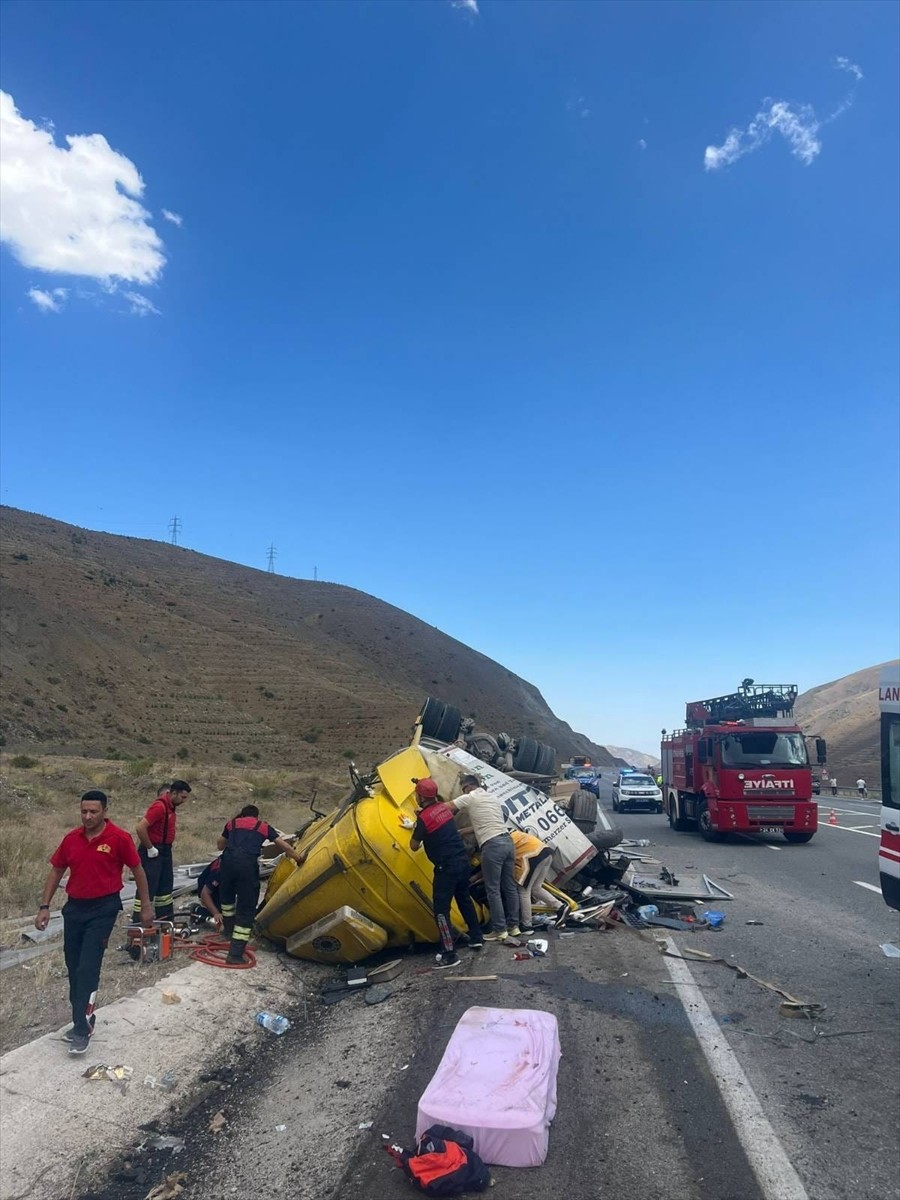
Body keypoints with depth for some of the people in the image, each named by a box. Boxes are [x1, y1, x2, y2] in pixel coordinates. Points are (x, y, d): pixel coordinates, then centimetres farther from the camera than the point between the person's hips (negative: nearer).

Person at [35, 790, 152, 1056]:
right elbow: (56, 872, 11)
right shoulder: (71, 838, 0)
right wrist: (44, 907, 6)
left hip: (103, 909, -5)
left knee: (88, 968, -10)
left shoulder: (119, 838, -13)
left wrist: (145, 905, 0)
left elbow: (137, 870, -3)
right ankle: (82, 1020, 29)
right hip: (74, 907, 5)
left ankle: (82, 1029, -3)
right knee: (74, 968, 13)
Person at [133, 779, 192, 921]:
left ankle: (166, 918, 28)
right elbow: (141, 828, -28)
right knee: (148, 887, -6)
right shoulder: (159, 806, -21)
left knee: (166, 886, 17)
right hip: (153, 852, -10)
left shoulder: (171, 807, 9)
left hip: (165, 851, 10)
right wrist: (150, 848, -19)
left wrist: (166, 848, 15)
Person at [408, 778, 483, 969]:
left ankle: (450, 954, -2)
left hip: (447, 867, -8)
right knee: (464, 899, 23)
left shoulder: (424, 817, -17)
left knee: (441, 909, -1)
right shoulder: (444, 808, 5)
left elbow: (414, 846, -6)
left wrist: (416, 826, 6)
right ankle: (476, 938, 33)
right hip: (462, 861, 8)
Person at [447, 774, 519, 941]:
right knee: (509, 886, 14)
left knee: (493, 890, 1)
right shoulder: (493, 798, 22)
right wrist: (463, 831, 32)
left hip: (492, 846, -8)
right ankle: (513, 925, 21)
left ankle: (500, 930, 4)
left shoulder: (469, 798, 0)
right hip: (507, 841, 8)